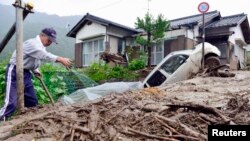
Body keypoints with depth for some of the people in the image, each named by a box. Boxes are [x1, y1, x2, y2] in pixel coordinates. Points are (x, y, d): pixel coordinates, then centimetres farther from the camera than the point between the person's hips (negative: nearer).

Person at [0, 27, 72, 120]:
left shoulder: (41, 47, 11)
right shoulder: (32, 43, -19)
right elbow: (45, 55, -37)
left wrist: (36, 71, 5)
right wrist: (60, 59, -47)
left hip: (26, 73, 9)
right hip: (14, 72, -9)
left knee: (32, 101, 9)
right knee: (11, 103, -18)